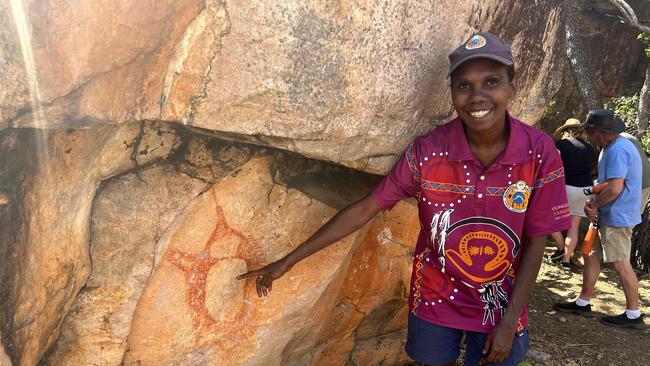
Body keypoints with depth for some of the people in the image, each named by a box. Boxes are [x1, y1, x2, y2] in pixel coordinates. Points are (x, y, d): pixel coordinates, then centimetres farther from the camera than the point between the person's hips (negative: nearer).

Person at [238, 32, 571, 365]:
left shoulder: (539, 153, -18)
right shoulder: (427, 152, -20)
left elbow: (535, 242, -9)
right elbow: (364, 209, -14)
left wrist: (509, 322, -11)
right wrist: (287, 262, -13)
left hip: (499, 304, 0)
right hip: (436, 298, 0)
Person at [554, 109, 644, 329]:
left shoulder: (618, 150, -21)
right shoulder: (611, 148, 13)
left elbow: (614, 188, -28)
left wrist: (593, 205, -11)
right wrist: (592, 204, -1)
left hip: (617, 218, -11)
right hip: (607, 216, 11)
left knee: (621, 264, -2)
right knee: (591, 255, 14)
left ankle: (633, 315, 10)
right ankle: (583, 303, 24)